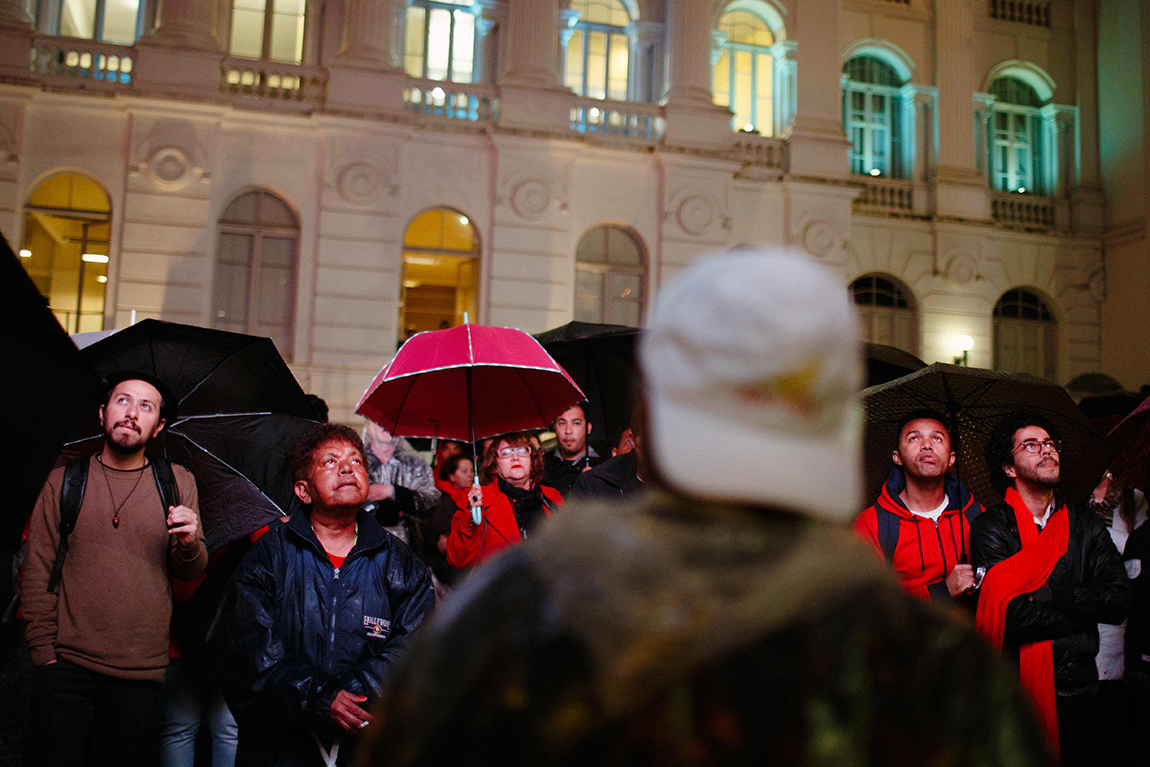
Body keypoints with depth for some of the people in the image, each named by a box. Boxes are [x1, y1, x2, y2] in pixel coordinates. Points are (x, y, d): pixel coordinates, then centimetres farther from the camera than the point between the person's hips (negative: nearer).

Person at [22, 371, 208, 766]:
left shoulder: (178, 483, 8)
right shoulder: (64, 482, 6)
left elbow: (191, 572, 7)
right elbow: (37, 574, 5)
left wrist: (188, 543, -15)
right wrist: (44, 650, -3)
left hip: (142, 675, 1)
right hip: (66, 669, -1)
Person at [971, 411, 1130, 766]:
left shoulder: (1086, 524, 9)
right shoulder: (990, 527, -6)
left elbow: (1119, 601, -2)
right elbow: (1015, 612, -18)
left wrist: (1047, 594, -13)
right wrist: (1085, 607, -6)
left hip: (1080, 687, 4)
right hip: (1019, 695, -4)